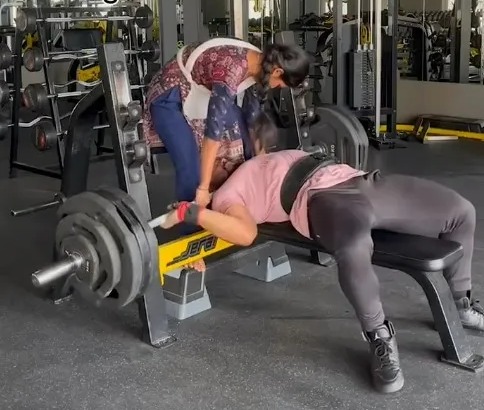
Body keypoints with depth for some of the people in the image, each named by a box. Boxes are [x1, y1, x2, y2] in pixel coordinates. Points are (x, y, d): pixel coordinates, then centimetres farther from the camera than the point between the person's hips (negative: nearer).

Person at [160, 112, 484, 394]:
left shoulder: (278, 158, 36)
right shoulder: (228, 192, 11)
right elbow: (245, 234, -8)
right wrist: (190, 212, -9)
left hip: (362, 182, 8)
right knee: (354, 249, -44)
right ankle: (380, 337, -16)